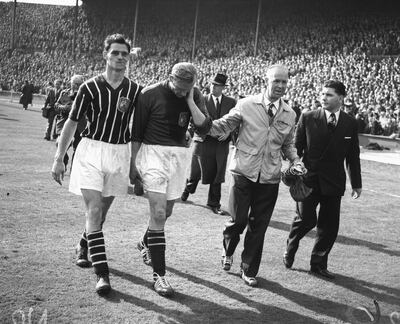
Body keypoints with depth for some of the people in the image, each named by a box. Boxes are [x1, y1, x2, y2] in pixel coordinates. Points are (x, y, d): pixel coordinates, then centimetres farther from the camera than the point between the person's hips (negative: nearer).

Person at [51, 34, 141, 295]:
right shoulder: (90, 87, -5)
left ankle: (85, 246, 43)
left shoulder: (135, 90, 0)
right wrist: (59, 158, -1)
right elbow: (72, 123, 1)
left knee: (102, 210, 15)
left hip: (120, 154, 3)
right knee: (94, 210, -11)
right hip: (91, 152, -3)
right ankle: (102, 273, -10)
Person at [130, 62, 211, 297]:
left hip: (179, 154, 5)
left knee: (166, 212, 16)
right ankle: (159, 274, -9)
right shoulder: (151, 94, -10)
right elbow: (137, 132, -3)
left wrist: (190, 101, -18)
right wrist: (133, 163, 0)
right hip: (153, 152, -4)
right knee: (159, 213, -13)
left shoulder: (195, 96, 1)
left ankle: (146, 244, 46)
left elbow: (204, 126, -11)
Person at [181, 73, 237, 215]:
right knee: (195, 171, 10)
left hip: (221, 143, 1)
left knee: (217, 176, 4)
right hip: (203, 140, -1)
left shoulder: (231, 102, 5)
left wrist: (229, 132, -11)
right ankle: (187, 191, 38)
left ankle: (214, 204, 16)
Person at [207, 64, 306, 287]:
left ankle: (249, 270, 25)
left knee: (258, 226, 8)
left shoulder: (290, 115, 6)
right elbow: (222, 126, -1)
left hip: (270, 177, 3)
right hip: (244, 172, -3)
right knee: (238, 220, -1)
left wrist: (295, 160, 0)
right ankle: (228, 250, 33)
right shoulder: (246, 105, -3)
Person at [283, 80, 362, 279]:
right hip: (308, 179, -2)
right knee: (306, 219, -8)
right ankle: (290, 249, 21)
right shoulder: (308, 118, -1)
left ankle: (318, 264, 22)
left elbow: (353, 156, 10)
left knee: (329, 226, 5)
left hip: (334, 182, 2)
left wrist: (356, 184, 12)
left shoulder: (350, 123, 4)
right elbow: (296, 148, 2)